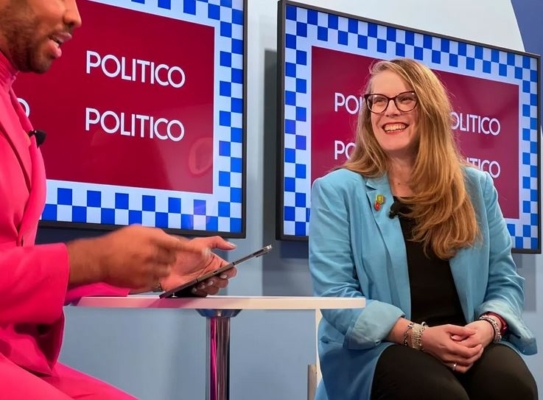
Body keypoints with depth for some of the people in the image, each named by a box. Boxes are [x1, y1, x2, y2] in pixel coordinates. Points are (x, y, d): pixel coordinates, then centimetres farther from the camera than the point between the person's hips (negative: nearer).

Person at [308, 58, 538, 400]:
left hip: (467, 344, 3)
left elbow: (505, 281, 13)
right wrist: (417, 335, -19)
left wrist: (488, 325, -11)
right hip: (378, 348, -3)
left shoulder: (476, 186, 14)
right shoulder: (337, 190, 3)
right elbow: (335, 292, -5)